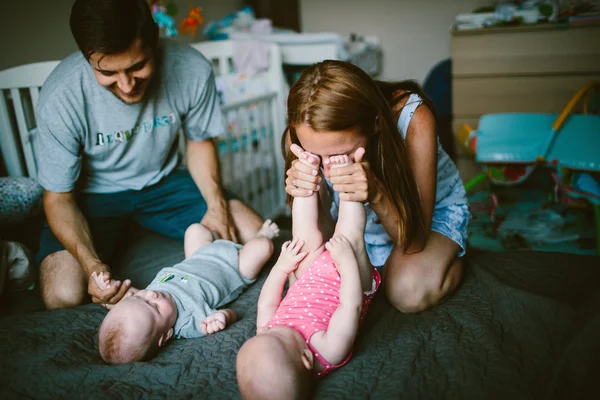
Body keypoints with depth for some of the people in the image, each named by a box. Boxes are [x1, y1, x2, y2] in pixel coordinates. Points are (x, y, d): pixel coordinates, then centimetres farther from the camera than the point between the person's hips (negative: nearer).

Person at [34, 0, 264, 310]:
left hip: (161, 181, 3)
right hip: (93, 194, -2)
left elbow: (199, 141, -2)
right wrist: (92, 265, -33)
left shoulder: (192, 70, -22)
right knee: (63, 297, -25)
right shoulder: (60, 99, -27)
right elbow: (58, 198, -16)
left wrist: (216, 205, -17)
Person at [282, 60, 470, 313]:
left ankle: (449, 257, 7)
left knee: (408, 291, -28)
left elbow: (414, 241, -30)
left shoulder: (414, 117, -35)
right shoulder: (306, 131, -27)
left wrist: (378, 195, -50)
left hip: (430, 211, -4)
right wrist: (304, 195, -42)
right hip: (357, 216, 4)